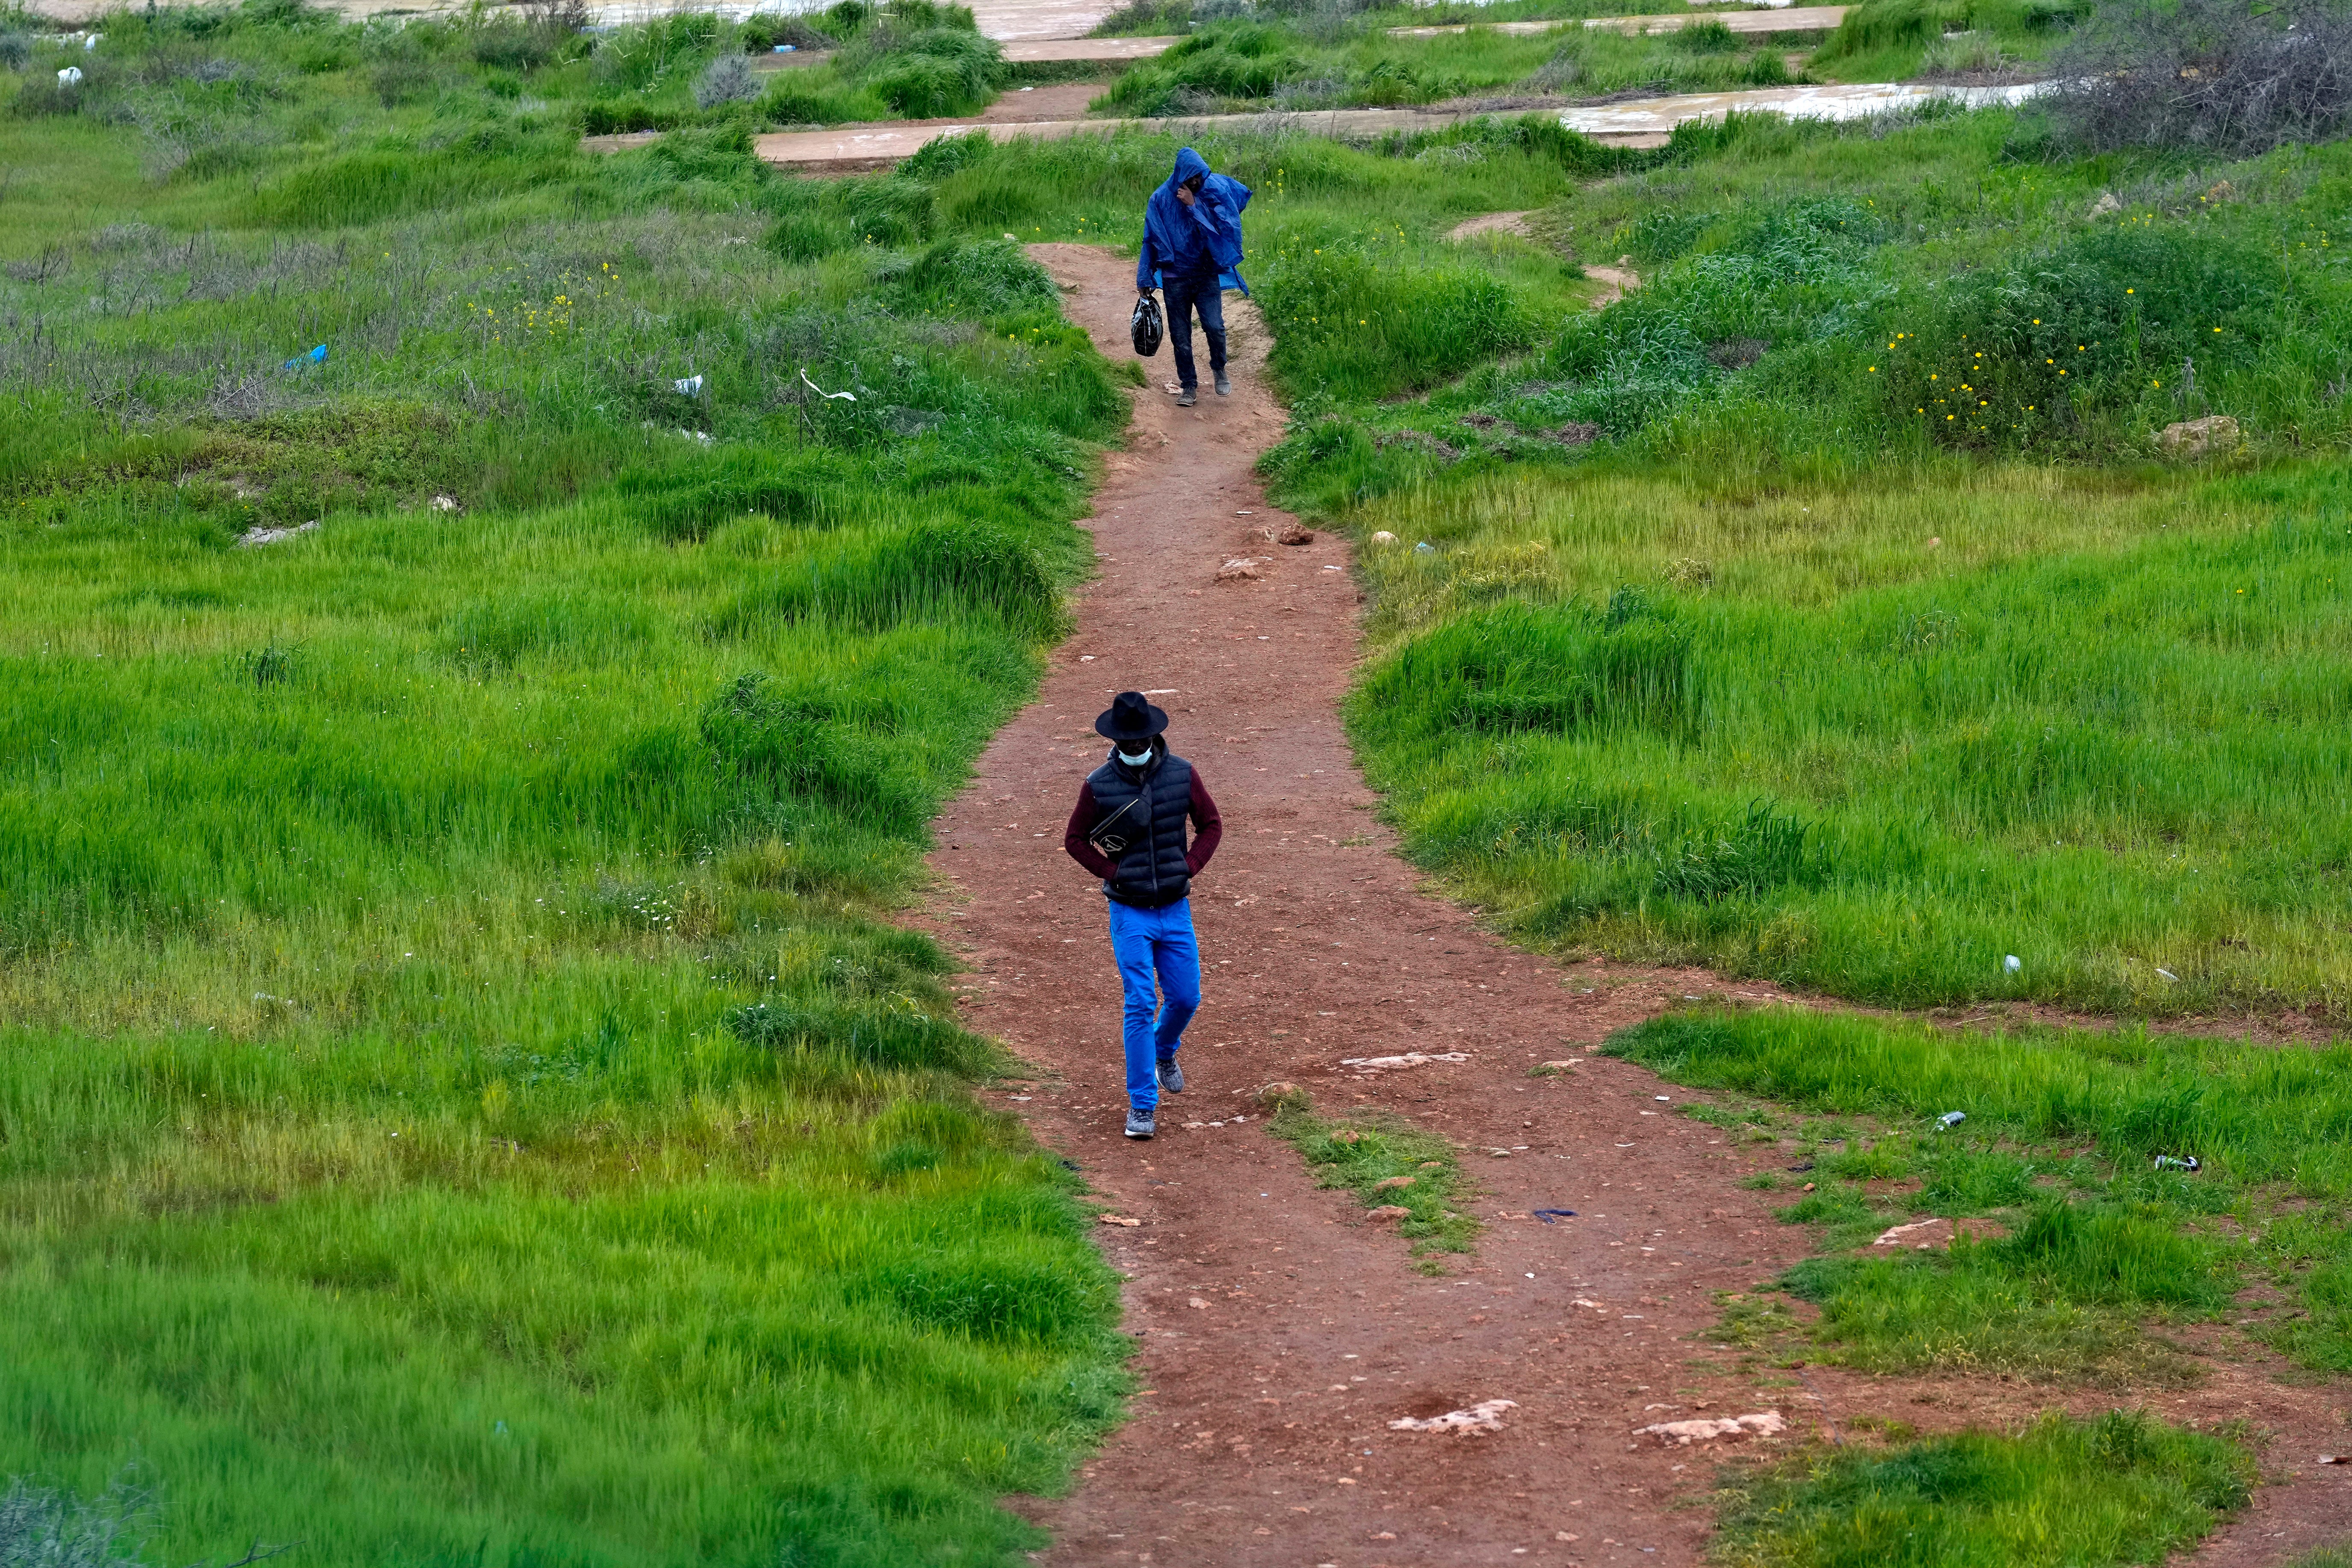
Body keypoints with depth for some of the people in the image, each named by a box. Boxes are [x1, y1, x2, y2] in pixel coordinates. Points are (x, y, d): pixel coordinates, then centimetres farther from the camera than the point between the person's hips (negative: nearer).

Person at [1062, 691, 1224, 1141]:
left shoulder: (1182, 774, -4)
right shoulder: (1098, 785, -8)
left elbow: (1211, 825, 6)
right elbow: (1074, 839, 3)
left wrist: (1188, 868, -7)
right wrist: (1112, 872, -9)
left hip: (1176, 908, 2)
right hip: (1130, 913, -2)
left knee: (1185, 998, 8)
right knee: (1140, 1005, -9)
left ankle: (1164, 1051, 43)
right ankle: (1142, 1106, -4)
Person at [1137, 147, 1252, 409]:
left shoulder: (1213, 192, -5)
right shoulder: (1161, 200, -4)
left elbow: (1220, 229, -14)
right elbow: (1151, 240, 2)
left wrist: (1194, 206, -20)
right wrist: (1145, 279, 2)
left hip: (1208, 275, -1)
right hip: (1175, 277, 1)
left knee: (1214, 326, -13)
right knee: (1180, 335, 4)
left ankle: (1219, 368, 15)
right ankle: (1189, 385, 19)